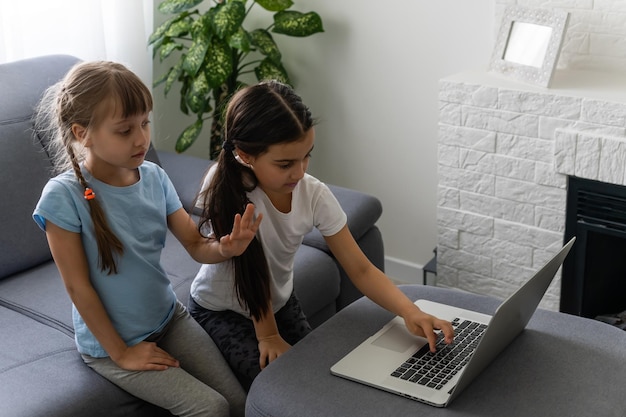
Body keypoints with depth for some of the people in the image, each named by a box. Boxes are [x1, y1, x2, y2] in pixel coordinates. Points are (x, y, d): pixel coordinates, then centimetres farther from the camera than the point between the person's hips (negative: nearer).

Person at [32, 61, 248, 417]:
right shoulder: (64, 196, -22)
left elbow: (197, 246, -3)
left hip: (169, 317, 5)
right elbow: (78, 286, -16)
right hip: (110, 344, -5)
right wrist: (121, 353, -11)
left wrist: (225, 247, -26)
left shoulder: (154, 177, -7)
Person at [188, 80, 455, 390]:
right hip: (221, 312, -4)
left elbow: (361, 270, -16)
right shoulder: (225, 186, -31)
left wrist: (410, 312, -31)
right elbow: (249, 264, -25)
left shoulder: (314, 195, -19)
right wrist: (267, 335, -17)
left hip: (281, 303, 4)